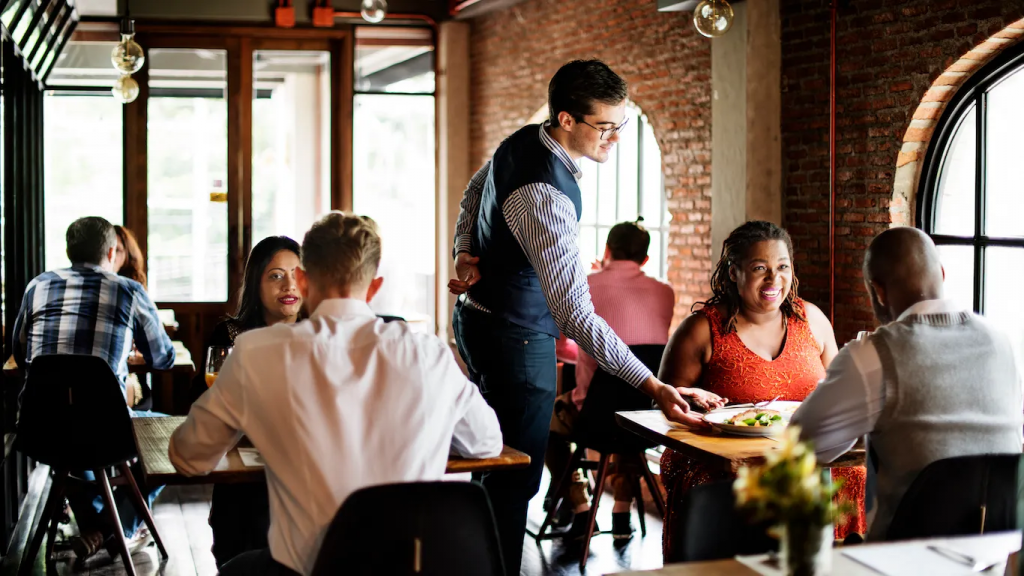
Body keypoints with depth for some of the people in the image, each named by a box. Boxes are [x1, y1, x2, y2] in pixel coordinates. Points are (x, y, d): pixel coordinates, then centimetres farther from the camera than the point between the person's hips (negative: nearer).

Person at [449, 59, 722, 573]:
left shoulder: (522, 141, -2)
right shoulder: (545, 196, -32)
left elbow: (474, 191, 18)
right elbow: (575, 314, -36)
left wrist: (466, 256, 5)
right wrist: (653, 386, -39)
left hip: (478, 317, 10)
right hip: (515, 338, -10)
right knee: (516, 477, -3)